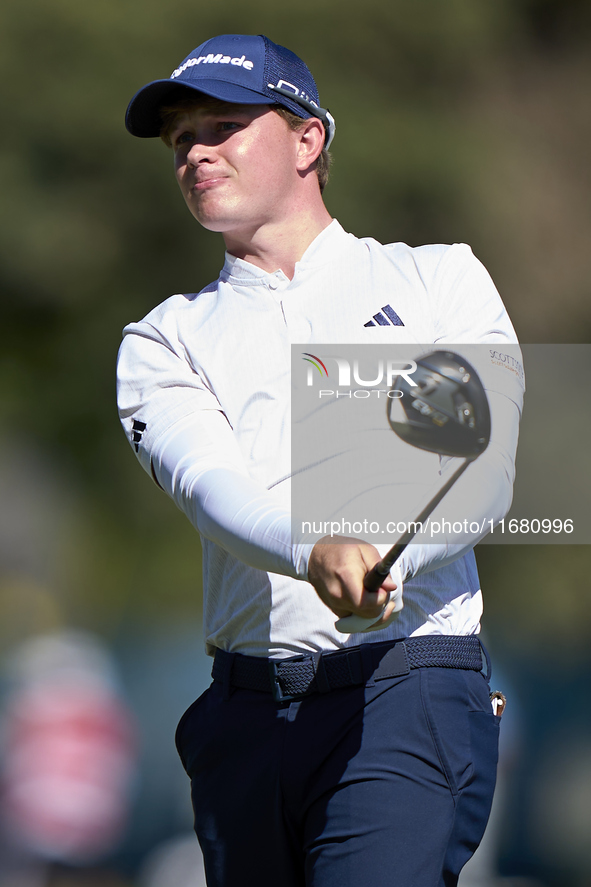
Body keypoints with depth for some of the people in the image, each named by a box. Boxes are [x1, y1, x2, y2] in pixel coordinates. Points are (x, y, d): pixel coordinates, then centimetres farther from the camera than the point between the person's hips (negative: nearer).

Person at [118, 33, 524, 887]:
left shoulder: (442, 280, 13)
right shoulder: (164, 339, 16)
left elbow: (481, 474, -1)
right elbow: (209, 483, -5)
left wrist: (380, 556, -22)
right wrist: (317, 553, -28)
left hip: (407, 689, -3)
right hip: (245, 711, 4)